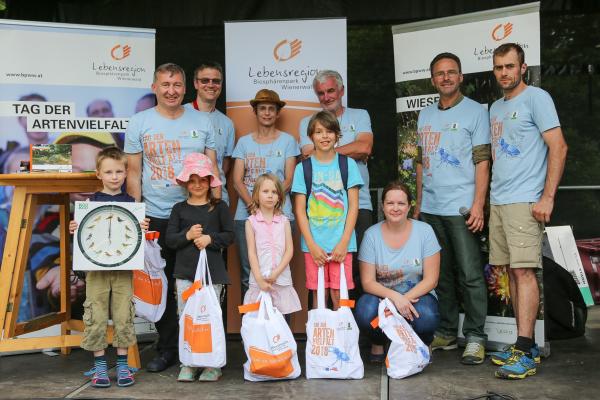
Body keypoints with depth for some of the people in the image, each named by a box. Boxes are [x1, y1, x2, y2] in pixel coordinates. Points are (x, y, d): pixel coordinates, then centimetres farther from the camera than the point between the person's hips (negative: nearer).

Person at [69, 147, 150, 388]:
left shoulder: (130, 202, 7)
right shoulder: (91, 202, 4)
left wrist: (143, 230, -12)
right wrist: (74, 230, -14)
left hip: (123, 269, 1)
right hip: (96, 268, 0)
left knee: (123, 316, 3)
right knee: (96, 317, 1)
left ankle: (122, 365, 14)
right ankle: (99, 366, 14)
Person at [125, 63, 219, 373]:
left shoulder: (202, 122, 7)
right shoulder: (139, 123, 4)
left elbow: (212, 169, 8)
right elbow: (133, 173, 4)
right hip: (156, 217, 0)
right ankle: (167, 348, 22)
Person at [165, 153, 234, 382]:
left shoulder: (219, 207, 3)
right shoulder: (179, 209, 7)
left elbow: (229, 235, -1)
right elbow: (169, 239, 3)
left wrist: (210, 238, -15)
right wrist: (187, 236, -14)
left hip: (212, 270, -2)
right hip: (185, 271, 2)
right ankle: (187, 365, 14)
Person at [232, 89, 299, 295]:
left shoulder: (287, 141, 8)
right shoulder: (244, 142, 13)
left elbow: (288, 180, 2)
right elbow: (237, 180, 5)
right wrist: (252, 204, -12)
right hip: (246, 215, 2)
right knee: (248, 273, 2)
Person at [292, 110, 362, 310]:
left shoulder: (348, 164, 5)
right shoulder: (303, 168, 5)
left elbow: (353, 206, 2)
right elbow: (300, 210, 3)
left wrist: (343, 243, -6)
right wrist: (312, 245, -6)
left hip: (341, 243, 0)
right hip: (313, 244, 0)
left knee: (339, 297, -1)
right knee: (318, 295, 4)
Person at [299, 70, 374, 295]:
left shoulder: (359, 116, 13)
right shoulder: (308, 123, 13)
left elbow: (365, 147, -6)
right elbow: (309, 156, -2)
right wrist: (351, 152, -5)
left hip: (358, 203, 0)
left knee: (360, 265, -2)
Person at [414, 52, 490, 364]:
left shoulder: (475, 111, 1)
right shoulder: (425, 115, 16)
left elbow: (482, 161, -5)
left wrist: (478, 205, -14)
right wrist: (418, 204, 15)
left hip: (461, 207, -5)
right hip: (430, 209, 6)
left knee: (470, 274, -5)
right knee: (440, 274, 11)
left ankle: (475, 337, 5)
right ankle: (446, 333, 21)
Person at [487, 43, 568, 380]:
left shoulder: (536, 98, -3)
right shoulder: (496, 108, 19)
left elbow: (558, 147, -9)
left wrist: (547, 197, -16)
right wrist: (490, 197, 16)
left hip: (524, 201, -8)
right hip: (498, 202, 8)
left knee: (524, 270, -12)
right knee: (513, 272, 8)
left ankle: (524, 352, -10)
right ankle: (528, 345, 15)